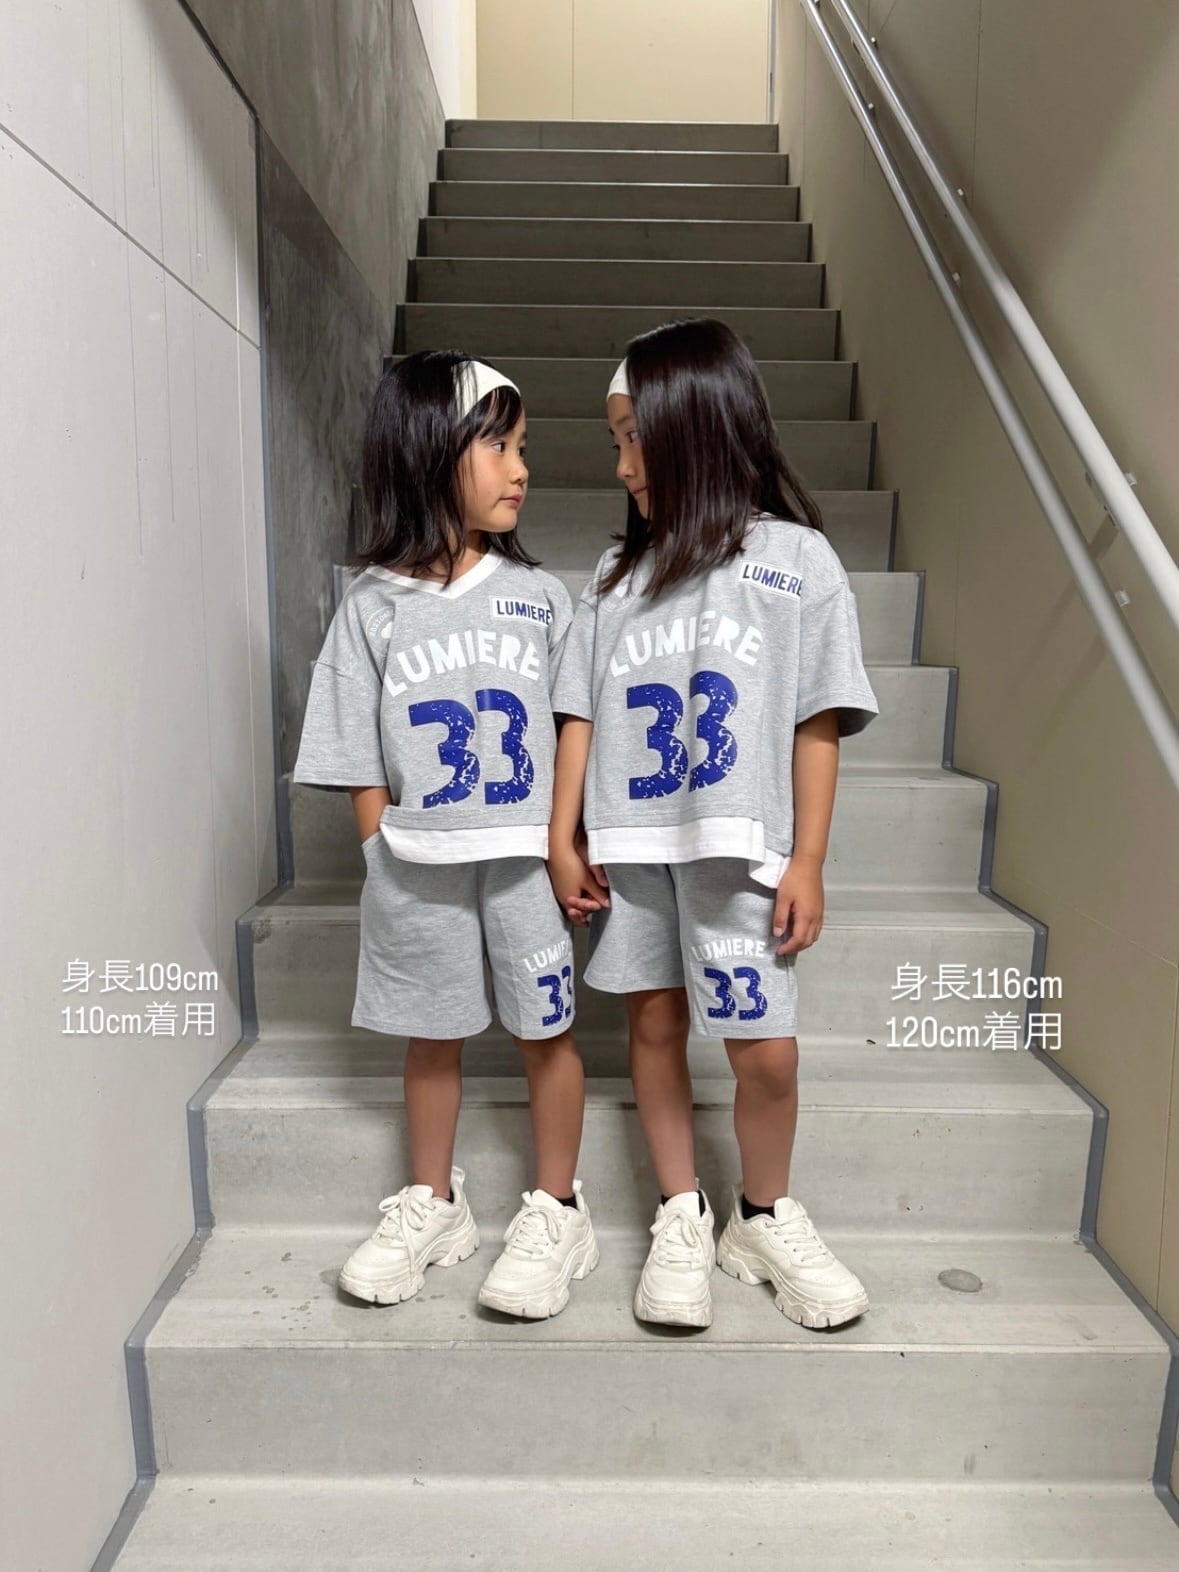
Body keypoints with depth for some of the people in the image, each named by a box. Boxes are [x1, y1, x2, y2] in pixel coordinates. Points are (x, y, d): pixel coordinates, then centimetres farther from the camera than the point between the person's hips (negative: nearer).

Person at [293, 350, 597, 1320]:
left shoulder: (540, 596, 0)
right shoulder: (373, 607, -2)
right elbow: (363, 763, 0)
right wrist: (386, 864, -4)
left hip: (530, 857, 0)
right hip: (419, 866, 1)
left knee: (547, 1031, 9)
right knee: (432, 1037, 15)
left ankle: (556, 1212, 29)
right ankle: (432, 1206, 36)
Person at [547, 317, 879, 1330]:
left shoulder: (798, 559, 0)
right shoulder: (621, 571, 9)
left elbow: (817, 724, -3)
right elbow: (581, 713, 7)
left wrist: (807, 861, -6)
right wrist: (565, 841, 3)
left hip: (739, 847, -3)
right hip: (631, 846, 3)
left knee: (766, 1052, -1)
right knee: (655, 1024, 10)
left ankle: (765, 1219, 25)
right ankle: (682, 1217, 28)